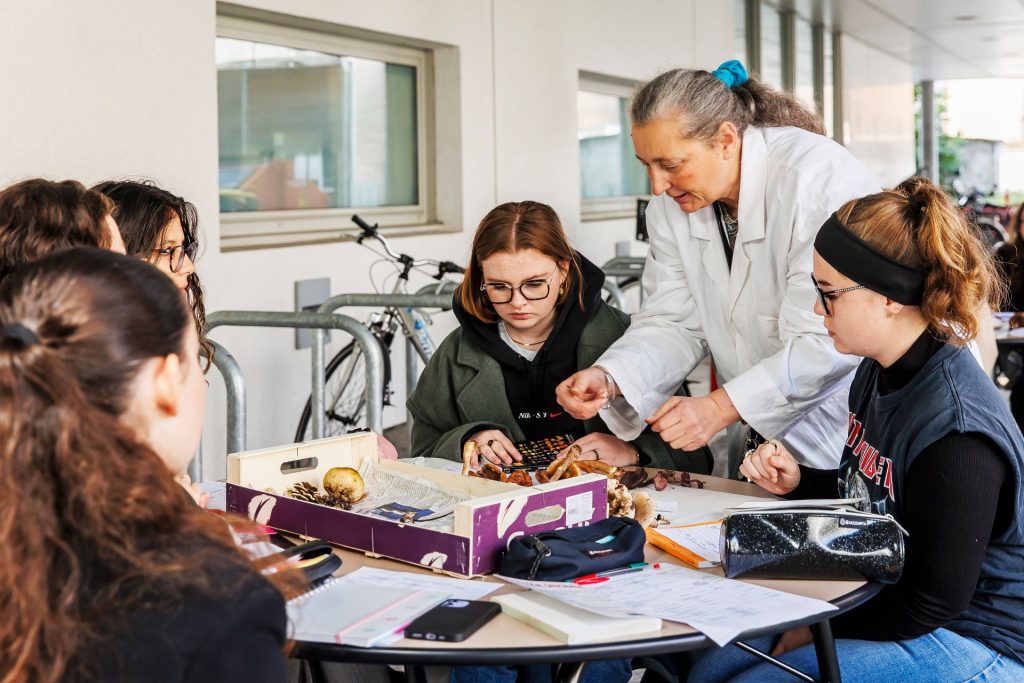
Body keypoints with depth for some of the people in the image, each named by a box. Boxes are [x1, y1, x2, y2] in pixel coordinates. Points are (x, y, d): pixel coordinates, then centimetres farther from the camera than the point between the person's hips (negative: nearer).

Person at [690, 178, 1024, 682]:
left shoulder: (955, 430, -27)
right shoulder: (879, 372, 0)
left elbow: (934, 602, -22)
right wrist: (798, 483, -1)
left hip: (973, 642, -9)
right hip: (882, 593, 9)